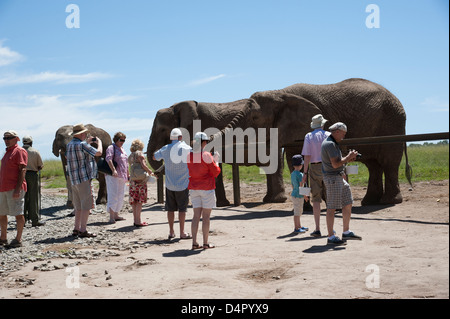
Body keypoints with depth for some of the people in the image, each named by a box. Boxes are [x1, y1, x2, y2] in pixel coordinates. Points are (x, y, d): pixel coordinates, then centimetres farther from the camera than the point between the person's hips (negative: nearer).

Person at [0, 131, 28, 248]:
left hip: (14, 189, -10)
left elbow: (23, 170, -15)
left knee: (18, 214, -5)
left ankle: (18, 240, -1)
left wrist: (18, 188, -22)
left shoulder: (20, 151, -7)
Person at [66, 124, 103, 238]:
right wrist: (99, 142, 7)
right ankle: (83, 230, -7)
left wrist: (87, 142, 29)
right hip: (84, 178, -9)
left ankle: (76, 229, 16)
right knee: (86, 205, -6)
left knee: (79, 206, 15)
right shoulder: (82, 145, -14)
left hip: (74, 179, 9)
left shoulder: (70, 144, 12)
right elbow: (98, 152, -12)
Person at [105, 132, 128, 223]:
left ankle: (116, 215, 16)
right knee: (113, 195, -11)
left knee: (120, 196, 9)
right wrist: (113, 170, -30)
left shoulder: (122, 149, 21)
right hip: (113, 176, -8)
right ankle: (111, 217, -11)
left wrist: (128, 174, 25)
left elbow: (126, 163, 27)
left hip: (122, 177, 8)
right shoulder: (111, 148, -5)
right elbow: (108, 159, -20)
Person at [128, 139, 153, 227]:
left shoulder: (130, 156, 18)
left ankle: (136, 220, 11)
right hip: (140, 180, -7)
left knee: (134, 201, 8)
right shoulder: (139, 153, -4)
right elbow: (143, 165, -16)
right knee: (140, 201, -5)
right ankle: (138, 221, -6)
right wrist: (150, 172, -2)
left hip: (132, 180, 7)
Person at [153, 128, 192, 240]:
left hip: (170, 184, 2)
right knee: (182, 208, 3)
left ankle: (171, 231, 13)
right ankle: (182, 232, 4)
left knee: (170, 208, 9)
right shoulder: (187, 148, -6)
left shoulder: (166, 149, -1)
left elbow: (154, 157, 14)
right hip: (183, 184, -2)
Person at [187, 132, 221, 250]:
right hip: (207, 188, -5)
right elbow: (215, 172, -10)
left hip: (193, 188, 5)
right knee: (206, 216, 1)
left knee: (196, 215, 8)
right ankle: (205, 243, 6)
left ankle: (194, 243, 6)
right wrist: (216, 161, 8)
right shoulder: (207, 155, -14)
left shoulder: (189, 156, 4)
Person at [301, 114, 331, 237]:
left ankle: (317, 229, -3)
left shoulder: (309, 136, -1)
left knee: (316, 199, 1)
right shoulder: (328, 135, 2)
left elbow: (307, 156, -7)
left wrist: (305, 173, -3)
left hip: (314, 168, -1)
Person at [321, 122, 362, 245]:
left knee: (348, 204, 12)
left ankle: (346, 233, 19)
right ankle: (331, 237, -1)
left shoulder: (333, 143, 17)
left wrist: (348, 159, 10)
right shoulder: (330, 144, -17)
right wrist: (348, 157, -12)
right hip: (332, 178, -11)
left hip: (339, 178, 11)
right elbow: (335, 164, -23)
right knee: (332, 207, -6)